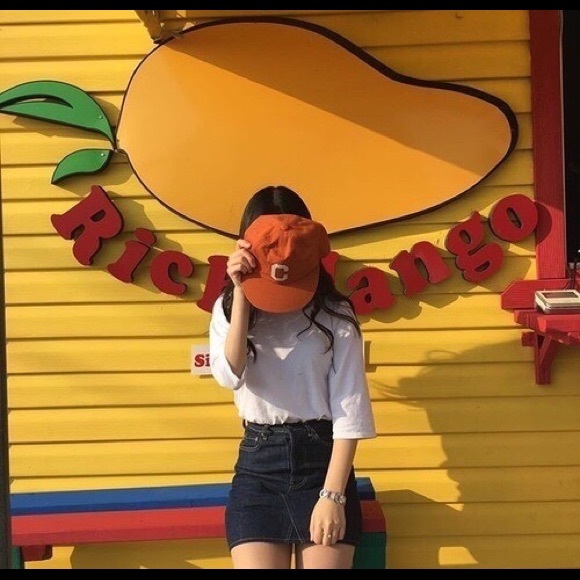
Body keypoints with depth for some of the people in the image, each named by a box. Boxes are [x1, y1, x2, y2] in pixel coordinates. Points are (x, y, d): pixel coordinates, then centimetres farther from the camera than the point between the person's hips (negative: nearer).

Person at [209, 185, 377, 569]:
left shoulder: (334, 313, -1)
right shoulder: (228, 308, 6)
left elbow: (350, 409, -5)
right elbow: (230, 375, -12)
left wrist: (333, 495, -12)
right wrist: (242, 294, -13)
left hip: (322, 458, -1)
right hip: (257, 463, 1)